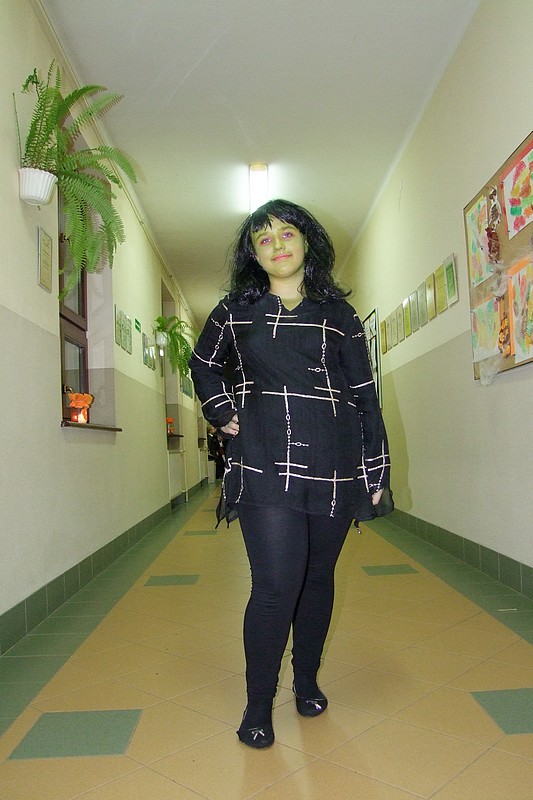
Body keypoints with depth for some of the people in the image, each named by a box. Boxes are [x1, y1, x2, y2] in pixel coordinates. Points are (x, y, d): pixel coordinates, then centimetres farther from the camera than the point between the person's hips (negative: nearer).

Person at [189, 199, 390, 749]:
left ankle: (307, 682, 33)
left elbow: (364, 394, 8)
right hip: (263, 462, -1)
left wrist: (376, 469, 4)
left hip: (333, 465, 2)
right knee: (276, 584, -8)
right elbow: (203, 365, 24)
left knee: (318, 577, 12)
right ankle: (258, 705, 12)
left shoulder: (339, 313, 9)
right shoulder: (235, 310, 9)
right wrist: (223, 414, 8)